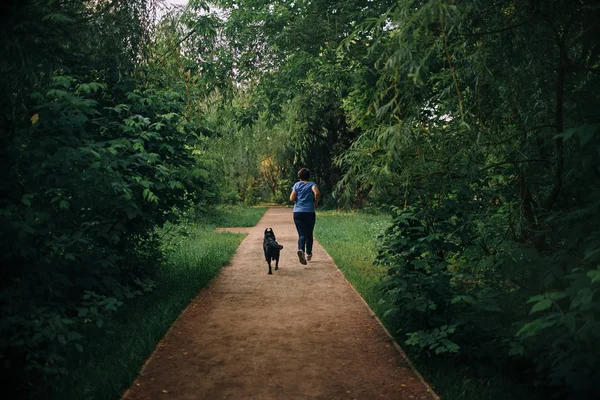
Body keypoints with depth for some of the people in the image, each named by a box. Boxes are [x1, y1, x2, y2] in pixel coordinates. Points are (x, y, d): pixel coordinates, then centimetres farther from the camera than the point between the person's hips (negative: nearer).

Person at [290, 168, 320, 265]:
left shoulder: (297, 185, 6)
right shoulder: (312, 184, 3)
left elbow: (291, 198, -2)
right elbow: (317, 192, -17)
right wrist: (316, 202, -1)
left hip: (297, 212, 1)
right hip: (309, 212, -1)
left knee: (301, 234, -2)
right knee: (309, 234, 15)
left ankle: (301, 250, -29)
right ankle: (308, 254, 25)